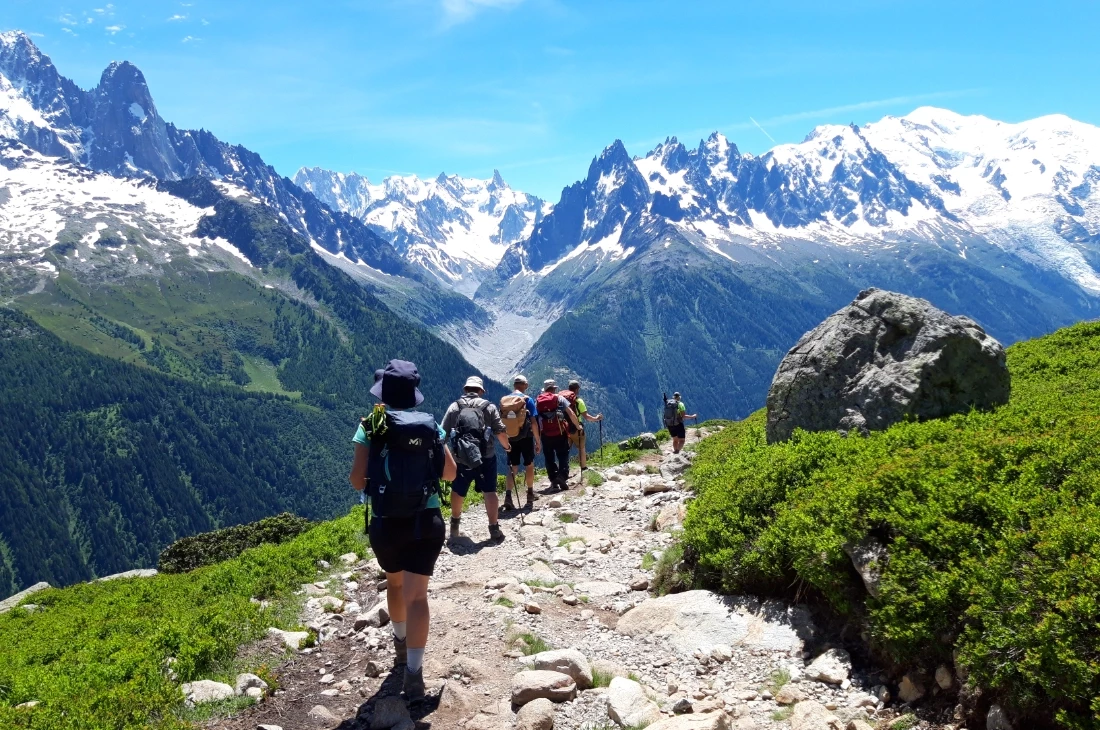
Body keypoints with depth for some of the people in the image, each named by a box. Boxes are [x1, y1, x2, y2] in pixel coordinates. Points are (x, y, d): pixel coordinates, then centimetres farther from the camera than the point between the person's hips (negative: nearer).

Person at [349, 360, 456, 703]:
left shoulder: (370, 427, -7)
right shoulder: (431, 426, -1)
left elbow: (357, 480, -7)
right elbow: (450, 472, 7)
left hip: (385, 523, 0)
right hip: (427, 521, 0)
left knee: (394, 583, 25)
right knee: (416, 595, -1)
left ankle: (401, 645, 43)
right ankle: (414, 672, -10)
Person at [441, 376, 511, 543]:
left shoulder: (455, 406, 6)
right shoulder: (489, 406, 4)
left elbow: (443, 432, 5)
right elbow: (500, 432, 2)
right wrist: (507, 446, 20)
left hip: (461, 457, 2)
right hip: (486, 456, -1)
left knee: (458, 491, 18)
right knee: (489, 492, 3)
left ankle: (455, 525, 34)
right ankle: (494, 529, 2)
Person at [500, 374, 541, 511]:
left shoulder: (504, 400, 2)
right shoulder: (527, 400, -9)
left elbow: (502, 421, 7)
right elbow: (533, 422, -12)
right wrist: (538, 441, -5)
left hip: (510, 438, 3)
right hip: (525, 437, -3)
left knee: (512, 468, 8)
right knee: (529, 465, 15)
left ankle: (508, 497, -8)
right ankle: (530, 496, 26)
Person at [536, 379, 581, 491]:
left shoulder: (537, 401, 7)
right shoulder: (559, 399, 1)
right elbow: (571, 414, -5)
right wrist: (578, 426, 8)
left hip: (545, 435, 2)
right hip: (560, 433, -2)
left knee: (549, 458, 13)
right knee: (563, 456, 6)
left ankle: (554, 480, 10)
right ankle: (563, 477, -12)